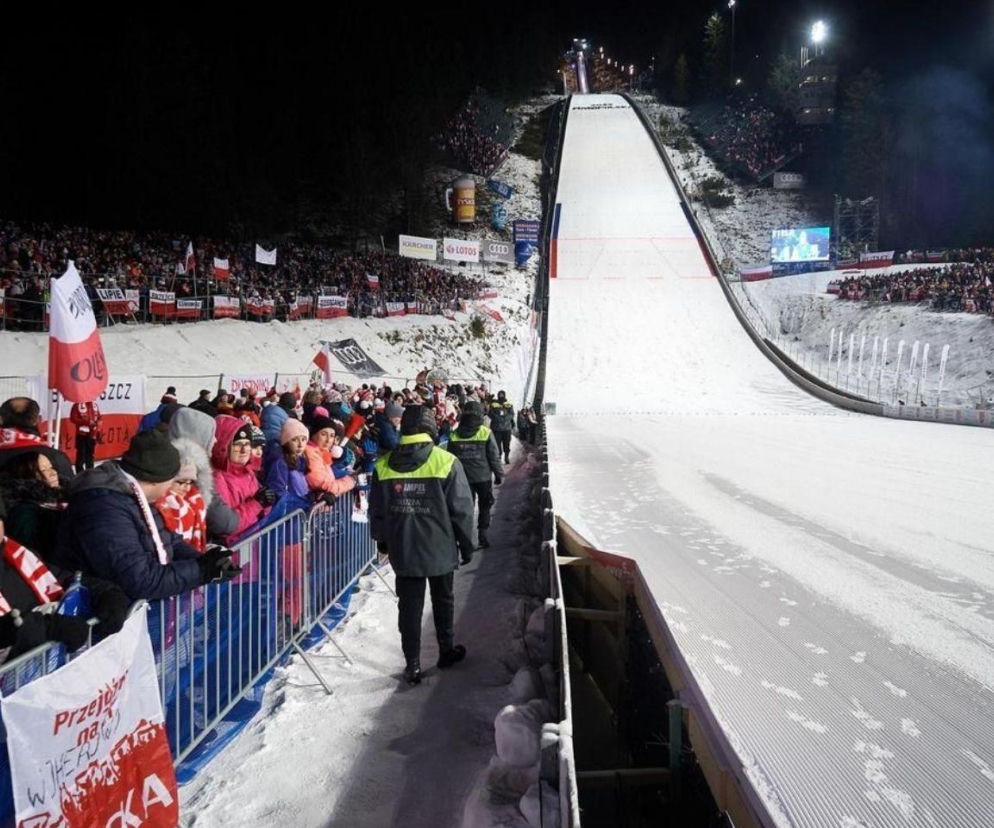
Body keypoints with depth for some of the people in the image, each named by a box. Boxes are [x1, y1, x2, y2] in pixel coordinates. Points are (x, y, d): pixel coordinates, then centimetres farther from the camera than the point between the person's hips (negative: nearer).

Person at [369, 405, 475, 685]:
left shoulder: (383, 465, -5)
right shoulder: (446, 462, -14)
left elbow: (377, 511, 4)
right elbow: (461, 509, -9)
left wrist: (382, 539, 20)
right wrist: (466, 543, 4)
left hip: (402, 551, 2)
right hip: (440, 549, -1)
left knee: (409, 606, 11)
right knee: (443, 600, 19)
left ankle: (412, 665, 16)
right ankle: (447, 651, 34)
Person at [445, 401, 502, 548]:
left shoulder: (454, 435, -4)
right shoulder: (486, 433, -12)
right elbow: (494, 456, -8)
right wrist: (499, 474, 4)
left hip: (463, 478, 2)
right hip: (483, 477, -2)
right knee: (485, 506, 14)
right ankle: (482, 534, 9)